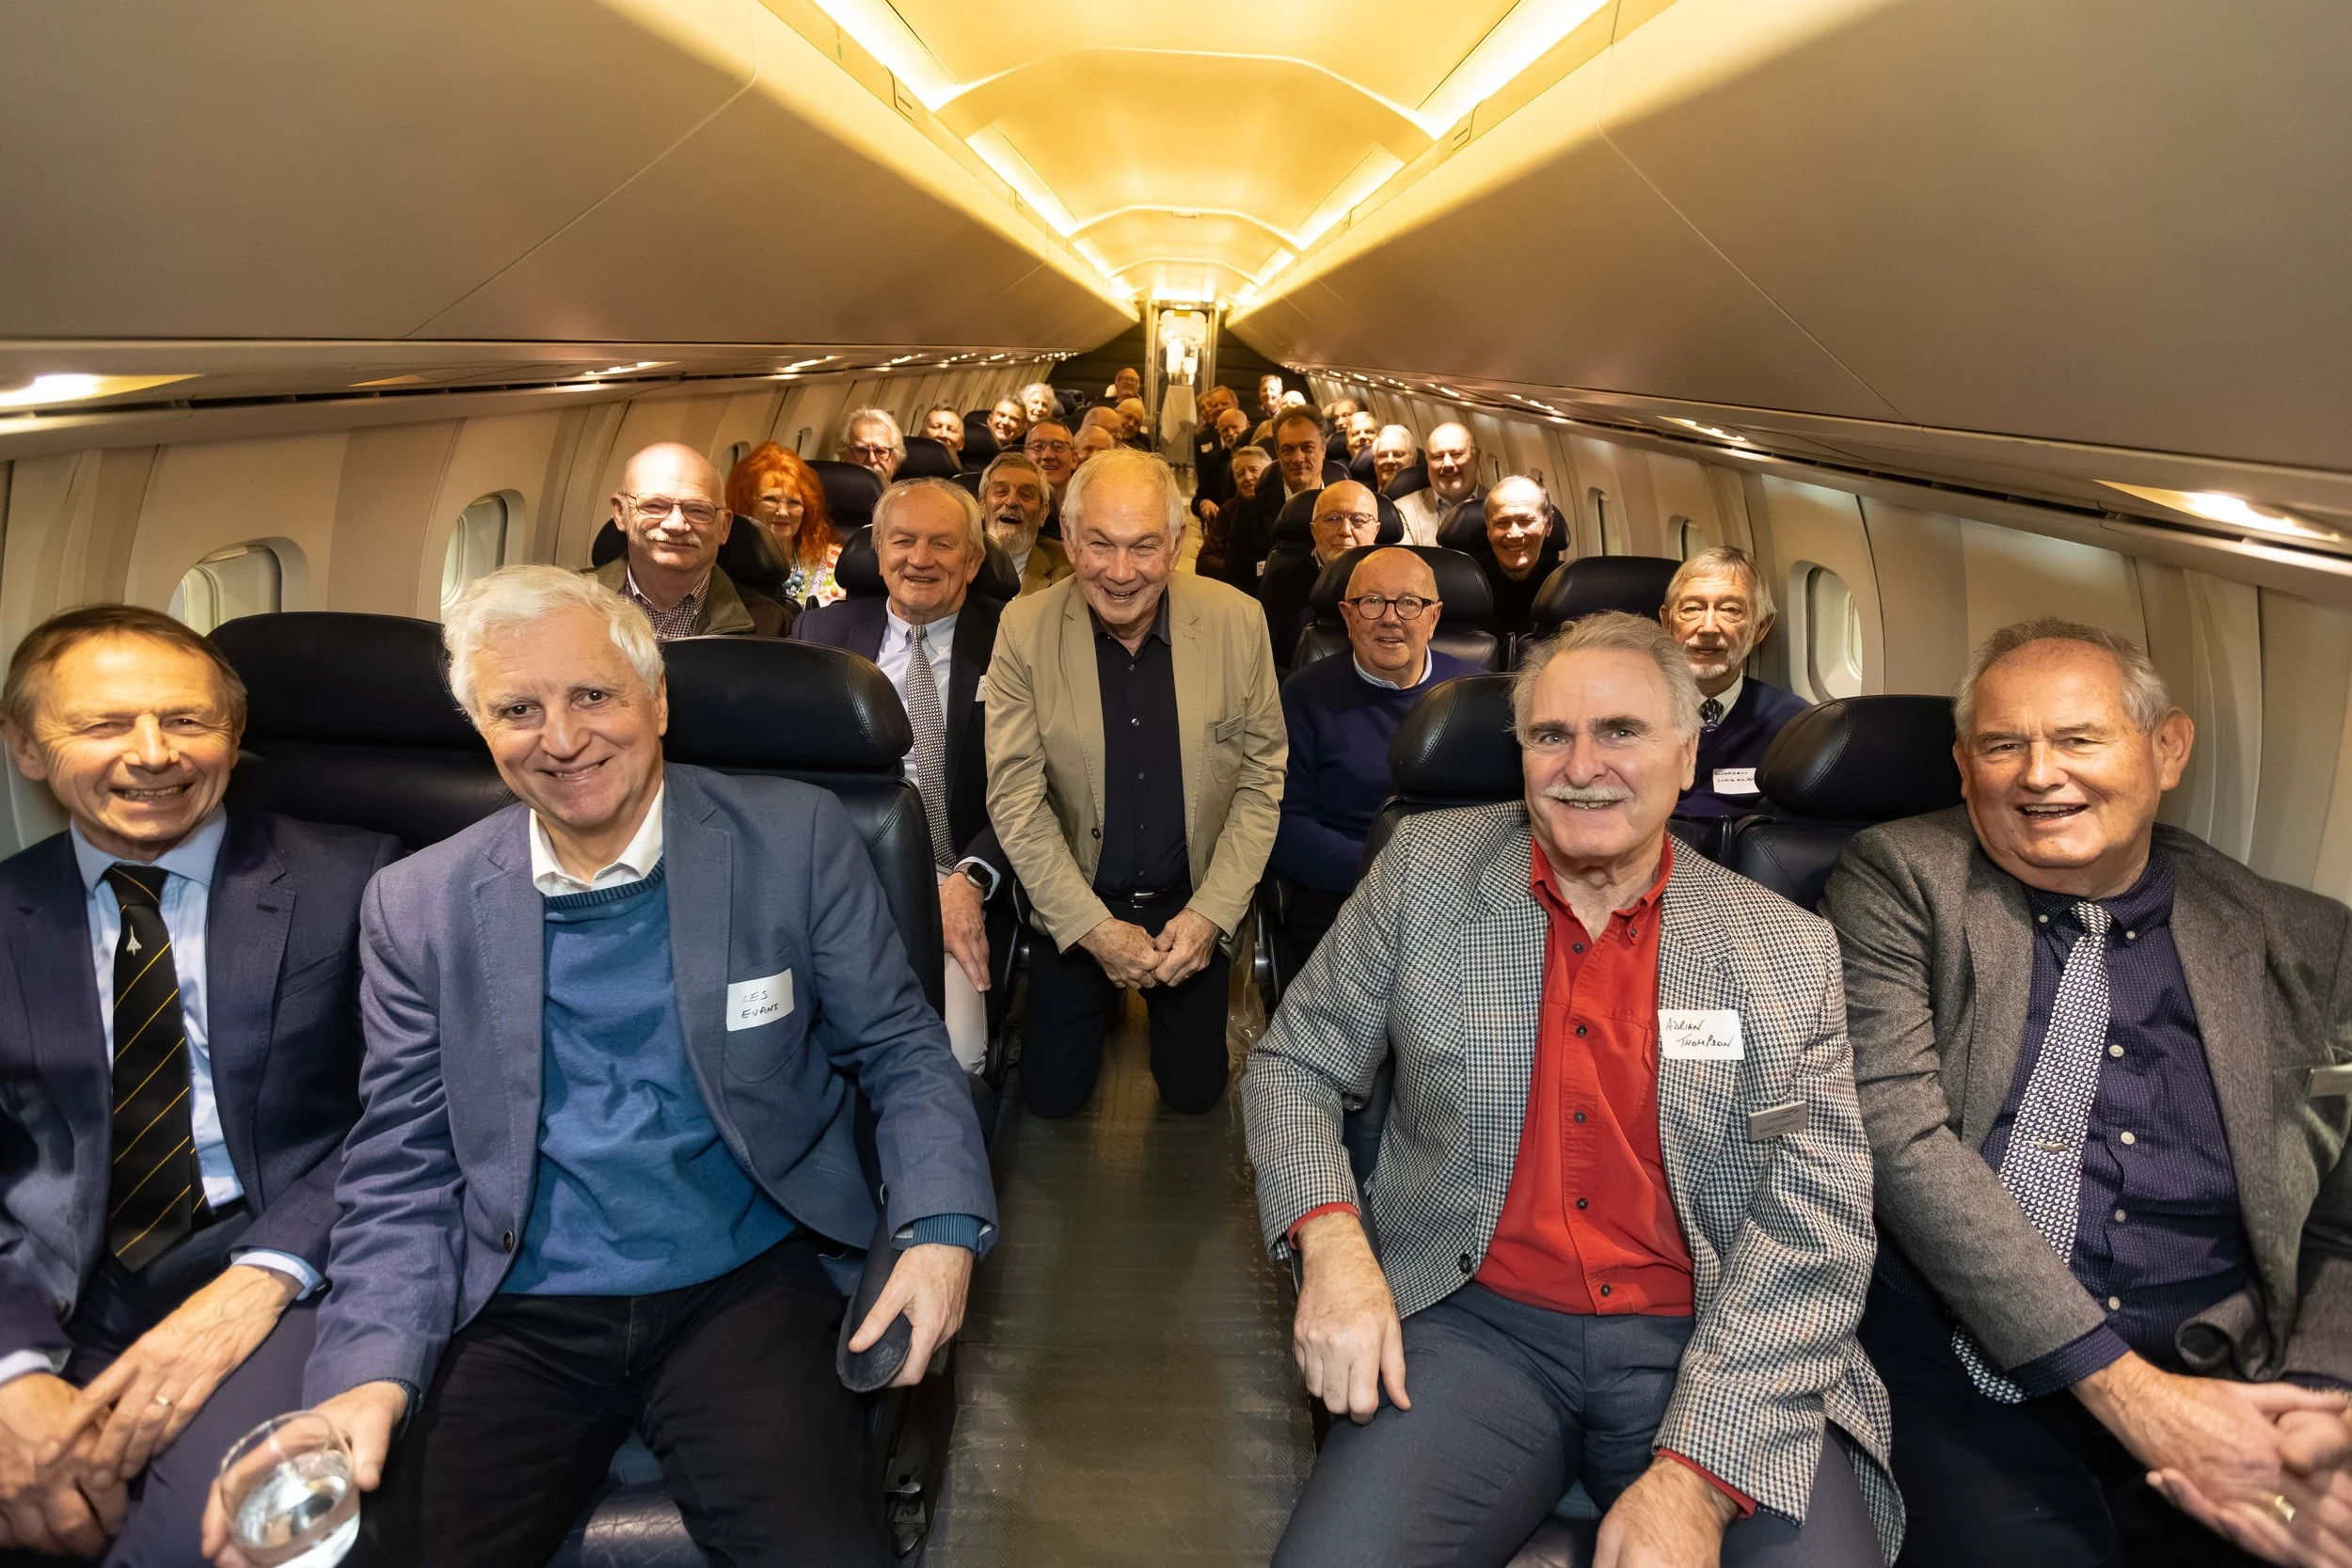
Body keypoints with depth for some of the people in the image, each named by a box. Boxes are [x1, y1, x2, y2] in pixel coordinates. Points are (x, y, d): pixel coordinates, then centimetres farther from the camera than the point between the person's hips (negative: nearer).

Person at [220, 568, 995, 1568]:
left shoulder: (796, 840, -3)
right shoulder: (417, 907, 3)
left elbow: (899, 1048, 3)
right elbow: (402, 1174, 6)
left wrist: (941, 1225, -14)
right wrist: (370, 1373, -10)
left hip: (742, 1289, -1)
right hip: (515, 1317, 2)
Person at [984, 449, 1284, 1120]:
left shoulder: (1238, 622, -12)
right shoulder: (1025, 628, -14)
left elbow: (1261, 778, -5)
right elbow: (1014, 798, -11)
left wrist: (1210, 914, -13)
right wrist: (1094, 928, -16)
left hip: (1195, 906, 1)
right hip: (1075, 908, 0)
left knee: (1195, 1091, 8)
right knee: (1051, 1094, 5)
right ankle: (1105, 1003, 36)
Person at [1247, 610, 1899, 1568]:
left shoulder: (1788, 951, 2)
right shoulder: (1426, 870, 2)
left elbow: (1818, 1219, -4)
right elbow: (1292, 1065, 7)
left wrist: (1695, 1476, -15)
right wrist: (1331, 1245, -12)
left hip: (1713, 1353, 1)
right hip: (1474, 1326, -1)